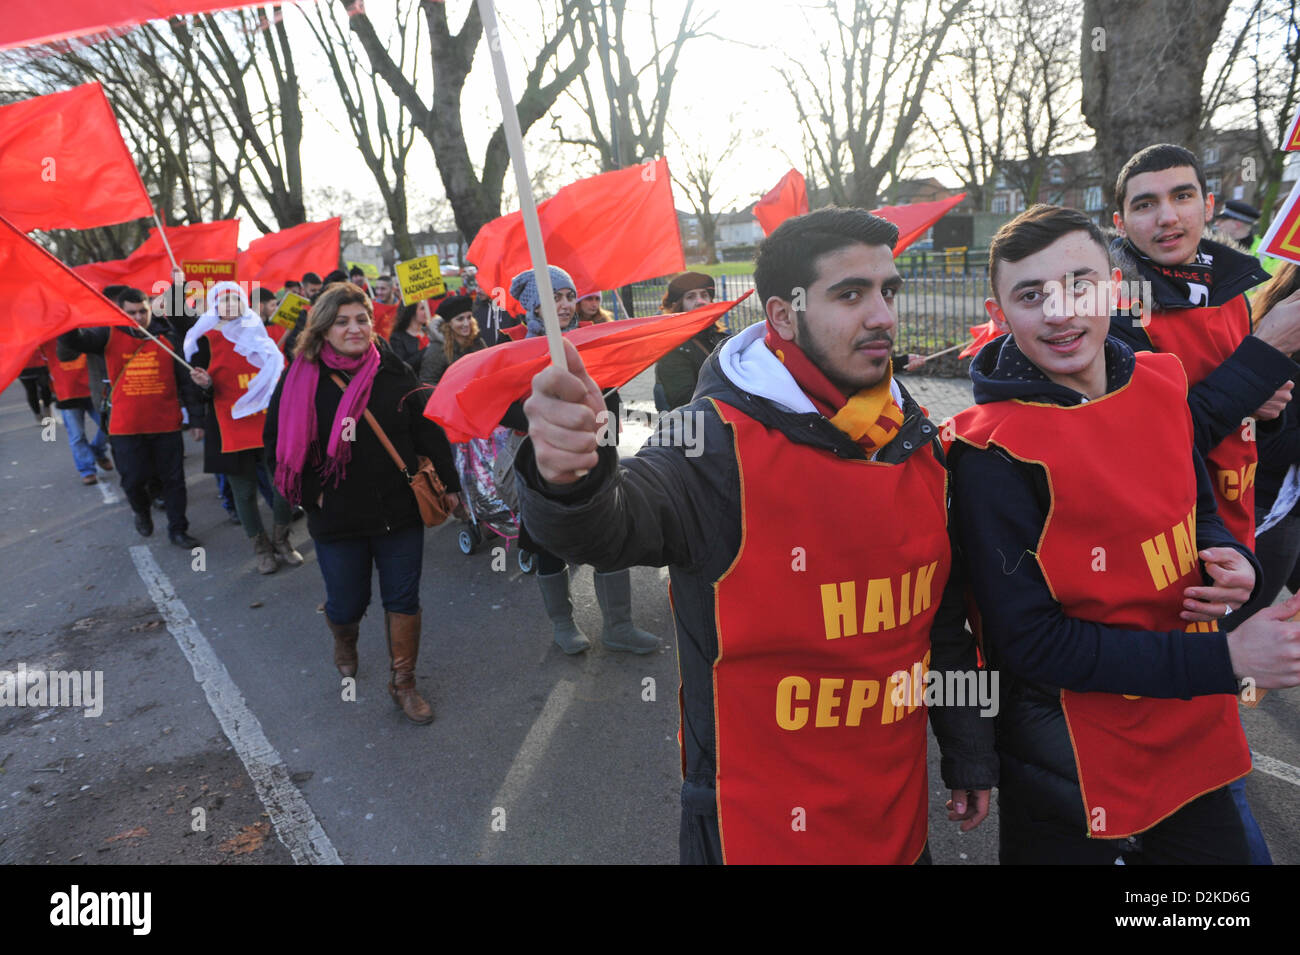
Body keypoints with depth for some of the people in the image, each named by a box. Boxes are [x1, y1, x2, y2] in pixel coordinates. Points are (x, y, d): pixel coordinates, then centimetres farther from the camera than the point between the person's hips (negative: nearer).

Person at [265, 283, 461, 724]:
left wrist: (449, 485, 1)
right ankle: (344, 643, 48)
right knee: (346, 604, 12)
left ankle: (403, 683, 26)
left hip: (399, 512, 1)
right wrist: (312, 492, -4)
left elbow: (428, 431, 2)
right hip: (337, 520, -1)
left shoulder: (393, 372, -1)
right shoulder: (302, 378, -4)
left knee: (403, 600, 8)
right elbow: (279, 442, 3)